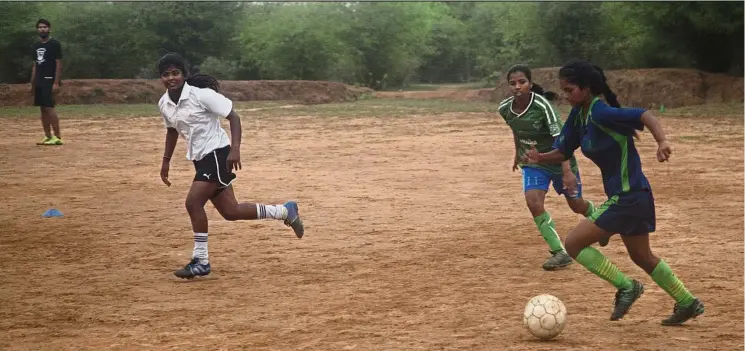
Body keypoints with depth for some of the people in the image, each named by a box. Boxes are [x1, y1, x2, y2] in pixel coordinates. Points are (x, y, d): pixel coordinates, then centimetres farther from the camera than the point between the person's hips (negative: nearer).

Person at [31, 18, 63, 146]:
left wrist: (56, 82, -18)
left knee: (49, 108, -15)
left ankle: (57, 137, -14)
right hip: (39, 82, 8)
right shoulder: (36, 46, 15)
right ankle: (48, 136, 10)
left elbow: (59, 64, -10)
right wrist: (32, 84, 15)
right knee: (43, 109, 7)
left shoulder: (54, 44, -6)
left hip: (50, 81, -8)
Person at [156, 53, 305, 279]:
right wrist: (166, 161, 20)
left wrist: (235, 149, -25)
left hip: (217, 153, -8)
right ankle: (285, 212, 28)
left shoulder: (201, 95, -17)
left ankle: (200, 261, -5)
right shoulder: (164, 104, 3)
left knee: (193, 202, -18)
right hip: (200, 159, 8)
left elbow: (233, 116, -15)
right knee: (230, 212, 9)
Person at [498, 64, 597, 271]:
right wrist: (518, 154, 21)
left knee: (576, 205, 13)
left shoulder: (541, 105, -29)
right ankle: (559, 253, -10)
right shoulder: (505, 109, -12)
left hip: (558, 159, -4)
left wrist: (567, 171, -38)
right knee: (533, 202, -20)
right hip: (533, 163, 4)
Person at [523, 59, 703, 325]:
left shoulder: (600, 112, -21)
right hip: (631, 196, 10)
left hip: (628, 197, -10)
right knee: (641, 256, 23)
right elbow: (563, 151, 10)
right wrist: (540, 158, -10)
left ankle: (625, 287, 1)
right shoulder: (578, 115, 5)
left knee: (573, 243, -7)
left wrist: (662, 142, -48)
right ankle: (687, 303, 34)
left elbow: (645, 115, -31)